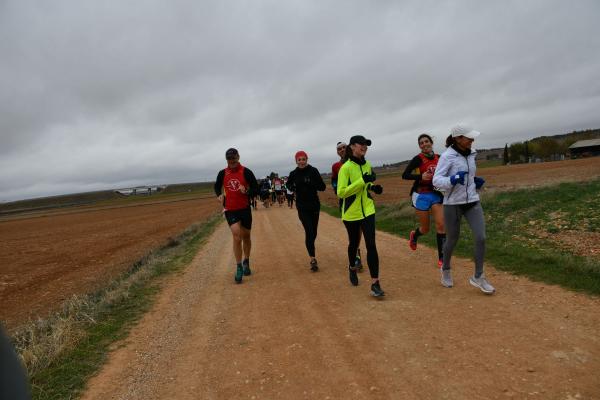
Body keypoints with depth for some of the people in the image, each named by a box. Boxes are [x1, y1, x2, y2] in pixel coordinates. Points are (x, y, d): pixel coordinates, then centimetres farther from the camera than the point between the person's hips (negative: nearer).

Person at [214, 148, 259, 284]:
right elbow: (217, 186, 20)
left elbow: (255, 188, -3)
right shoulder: (222, 173, 3)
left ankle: (246, 262, 36)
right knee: (237, 237, -15)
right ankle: (239, 267, -3)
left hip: (245, 208, 0)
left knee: (246, 237, 13)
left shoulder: (246, 172, -6)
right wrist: (219, 195, 1)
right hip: (230, 210, 0)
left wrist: (247, 191, -23)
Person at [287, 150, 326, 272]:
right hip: (302, 207, -1)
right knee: (309, 231, -12)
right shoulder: (294, 174, -1)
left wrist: (311, 183, -25)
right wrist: (293, 187, -4)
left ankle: (311, 251, 37)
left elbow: (322, 187, -8)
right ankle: (313, 259, -10)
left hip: (314, 205, 1)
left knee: (313, 231, 12)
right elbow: (289, 185, 18)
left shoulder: (313, 171, -6)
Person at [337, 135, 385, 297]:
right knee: (354, 243, 16)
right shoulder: (346, 167, -14)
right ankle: (352, 268, 45)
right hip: (351, 212, -3)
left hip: (367, 210, 3)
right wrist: (362, 181, -26)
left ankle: (375, 284, -3)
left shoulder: (367, 165, 5)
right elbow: (341, 193, -21)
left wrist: (374, 187, -2)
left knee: (371, 245, -7)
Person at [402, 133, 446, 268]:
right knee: (425, 229, 7)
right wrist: (420, 176, -27)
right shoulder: (418, 159, -11)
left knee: (441, 225, -9)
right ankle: (414, 235, 43)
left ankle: (441, 258, 1)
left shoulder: (439, 158, 3)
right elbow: (405, 175, -15)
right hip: (421, 196, -4)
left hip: (436, 194, 4)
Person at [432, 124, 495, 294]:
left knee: (481, 238, -6)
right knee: (452, 240, 9)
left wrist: (475, 181, 4)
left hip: (472, 202, 5)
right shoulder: (447, 156, -14)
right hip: (453, 204, -5)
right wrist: (452, 180, -37)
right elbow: (436, 180, -20)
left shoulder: (471, 154, 5)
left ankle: (478, 277, 11)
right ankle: (446, 269, 38)